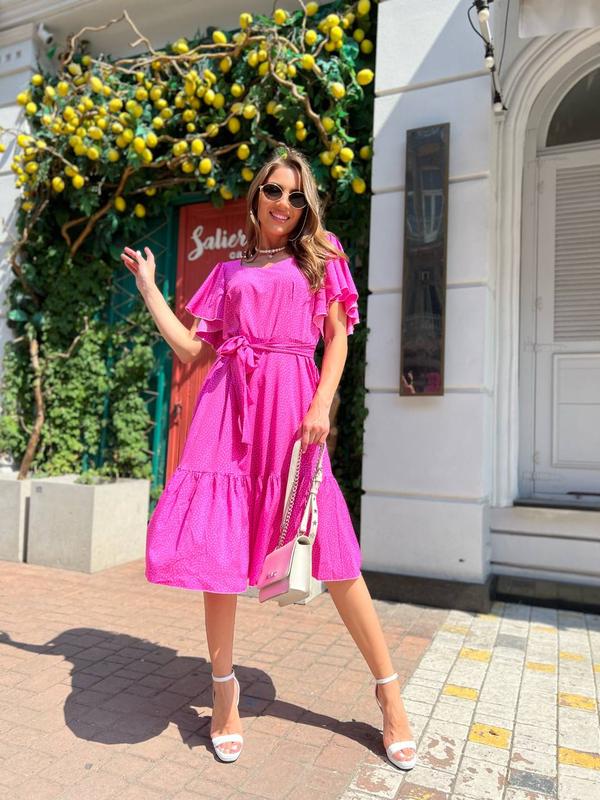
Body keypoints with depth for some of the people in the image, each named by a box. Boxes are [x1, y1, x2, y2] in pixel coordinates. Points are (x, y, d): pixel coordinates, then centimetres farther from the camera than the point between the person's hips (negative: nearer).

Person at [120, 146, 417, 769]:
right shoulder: (230, 272, 19)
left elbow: (337, 338, 6)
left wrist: (321, 405, -8)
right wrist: (148, 287, 16)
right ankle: (224, 689, 18)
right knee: (218, 544, -1)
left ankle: (389, 692, 13)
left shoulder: (321, 254, 14)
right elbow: (190, 348, 14)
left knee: (331, 551, -3)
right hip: (230, 402, 3)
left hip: (293, 404, -2)